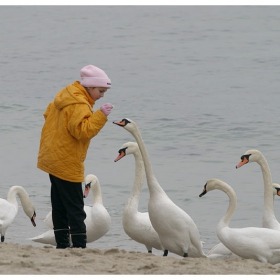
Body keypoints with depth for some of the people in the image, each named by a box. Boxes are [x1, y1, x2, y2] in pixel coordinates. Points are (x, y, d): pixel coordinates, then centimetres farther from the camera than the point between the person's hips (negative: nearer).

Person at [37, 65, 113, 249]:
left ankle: (62, 245, 17)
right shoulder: (79, 105, -20)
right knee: (75, 209, -8)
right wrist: (100, 115, -29)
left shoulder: (66, 96, 11)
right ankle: (79, 246, -11)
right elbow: (82, 130, -29)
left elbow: (49, 115, 22)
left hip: (52, 158, 10)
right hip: (67, 164, -10)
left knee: (60, 206, 13)